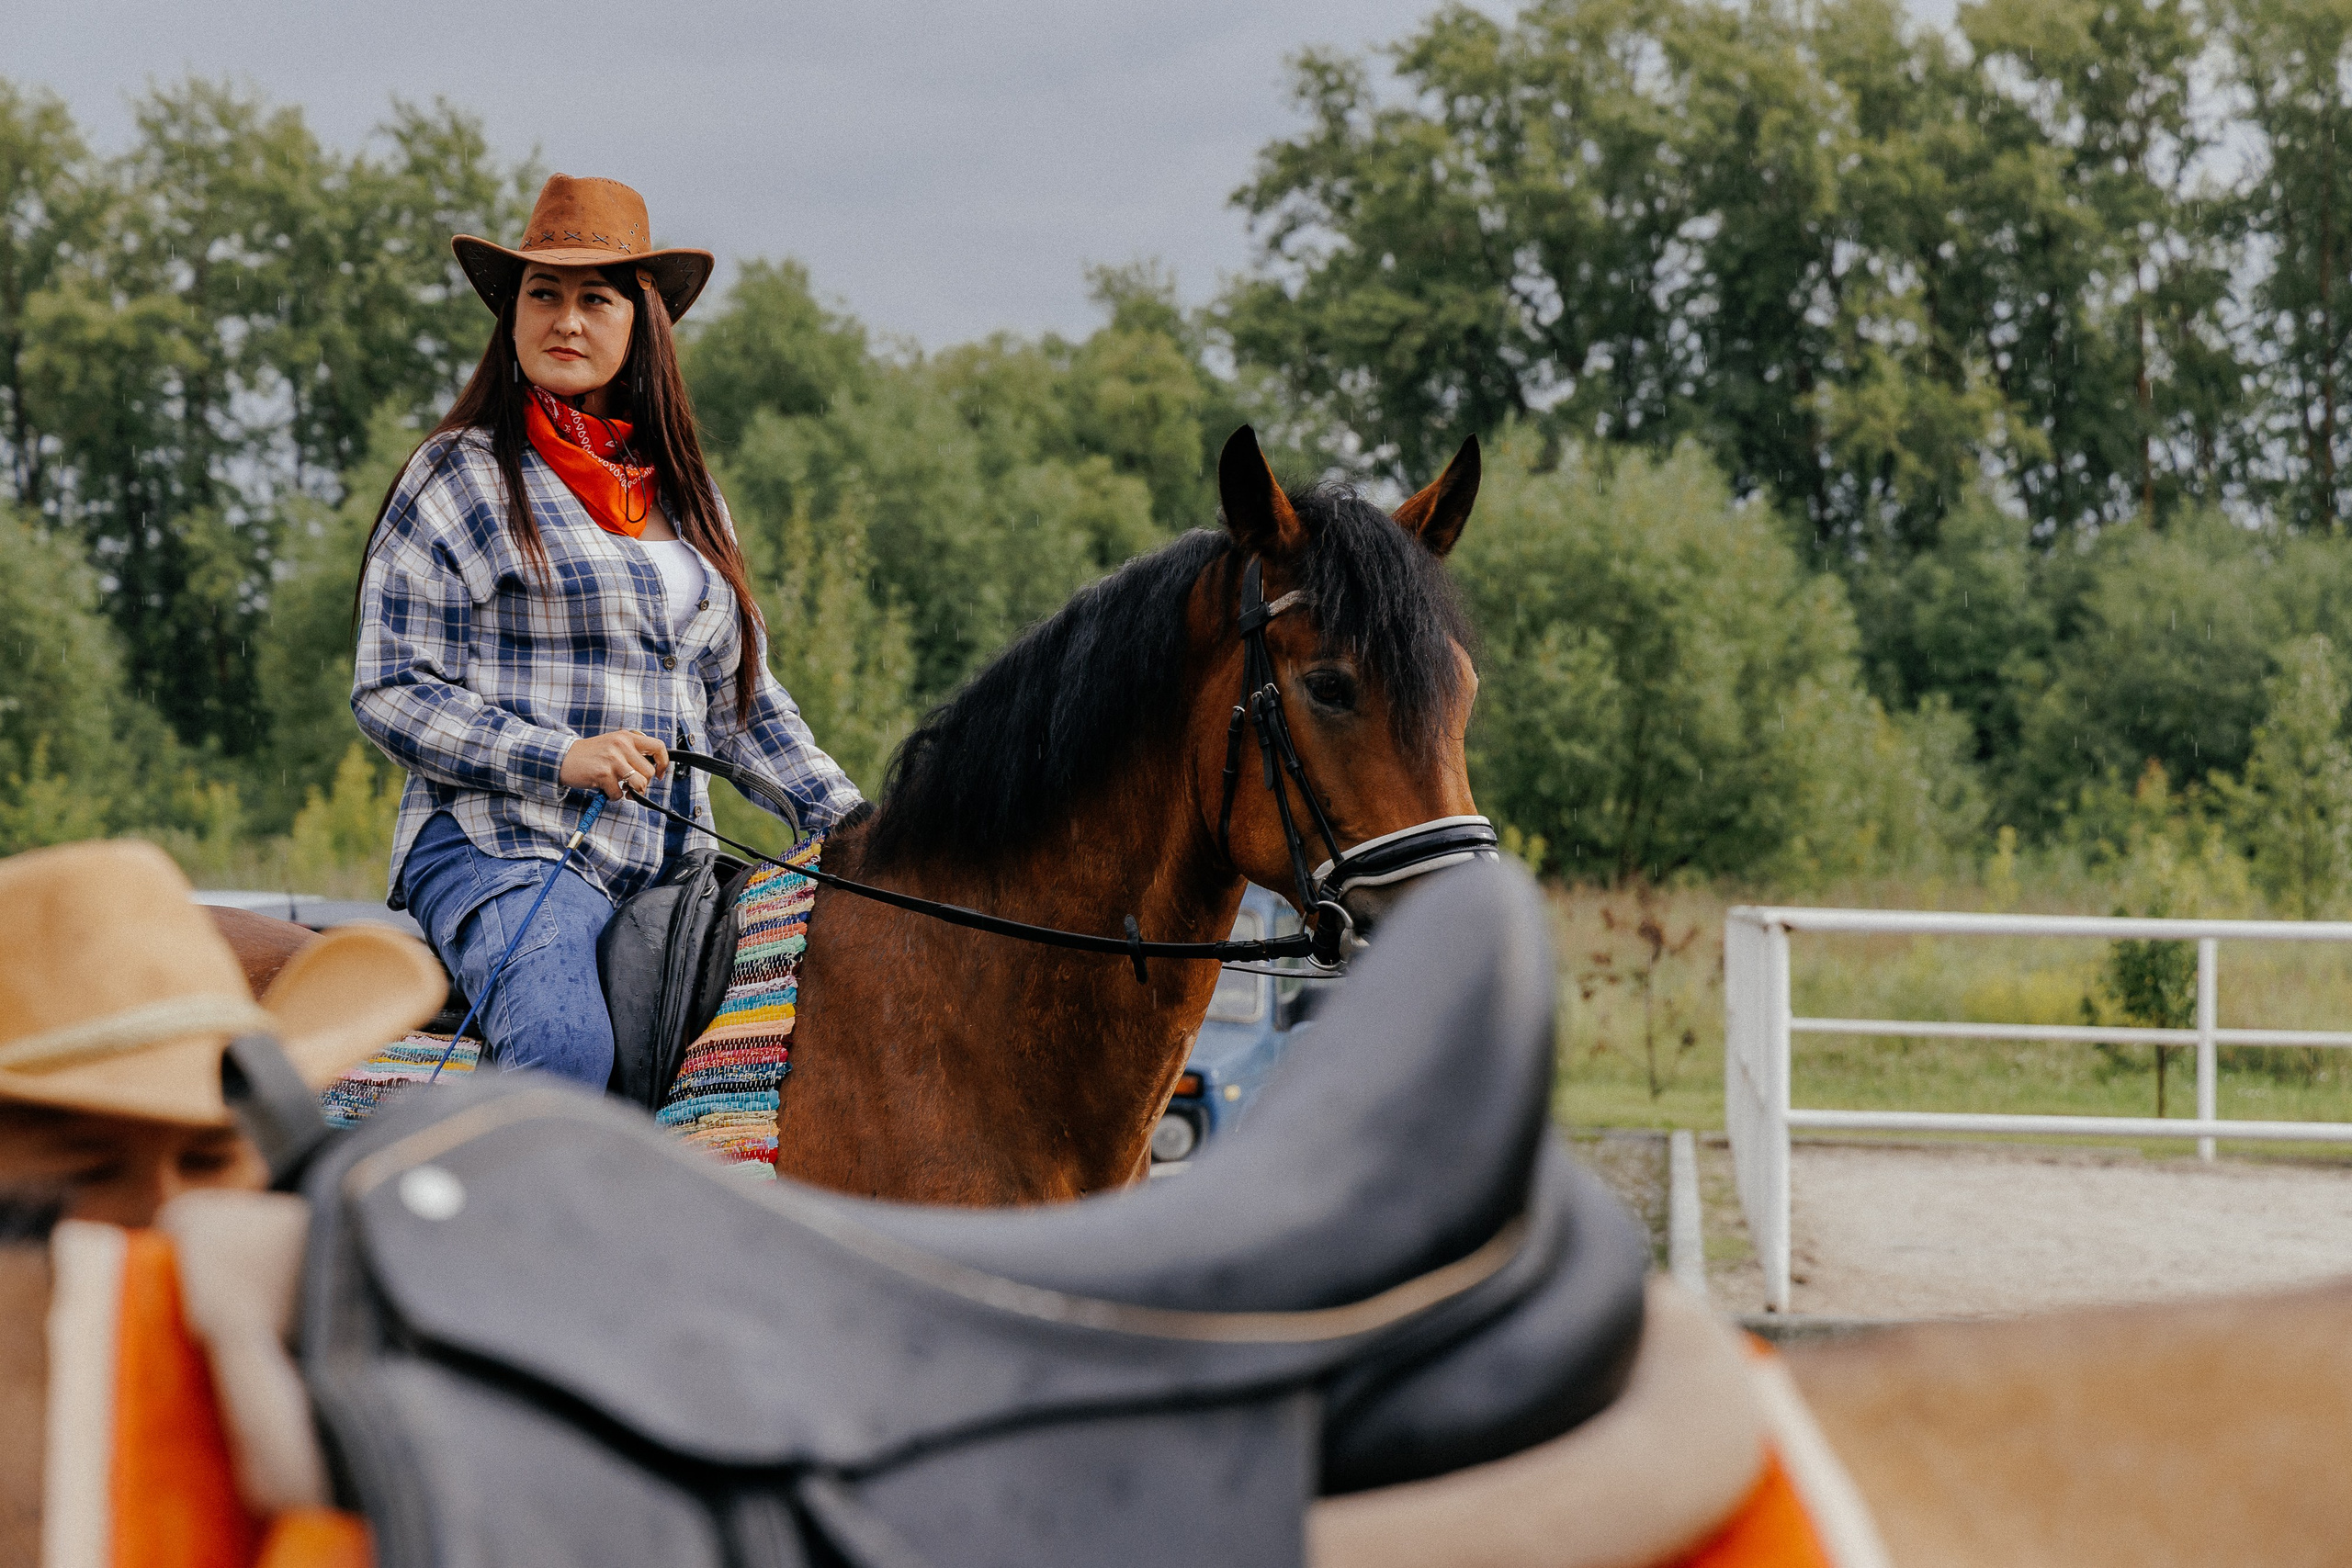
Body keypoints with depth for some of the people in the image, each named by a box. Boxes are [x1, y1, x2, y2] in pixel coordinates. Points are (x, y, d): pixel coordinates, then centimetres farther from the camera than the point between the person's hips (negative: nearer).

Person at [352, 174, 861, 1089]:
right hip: (504, 848, -6)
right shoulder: (460, 478, 2)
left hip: (670, 866, 6)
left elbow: (741, 698, 25)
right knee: (566, 1046, -34)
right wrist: (558, 757, -15)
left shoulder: (686, 496, 20)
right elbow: (389, 691, -3)